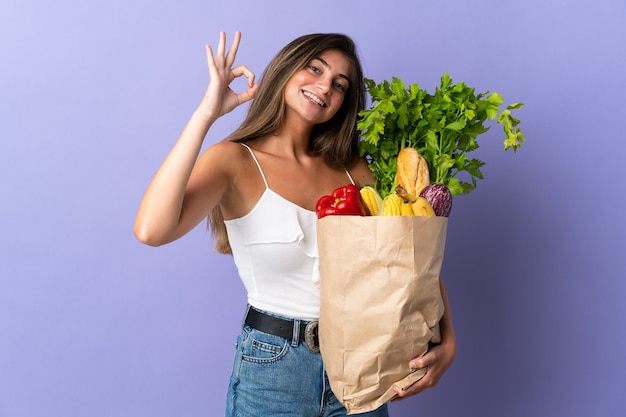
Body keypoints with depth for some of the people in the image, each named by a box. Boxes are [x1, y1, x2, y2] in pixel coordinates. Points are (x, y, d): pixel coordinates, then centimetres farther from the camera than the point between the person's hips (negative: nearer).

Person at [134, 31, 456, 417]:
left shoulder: (352, 170, 2)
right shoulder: (236, 161, -10)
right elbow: (151, 230, -28)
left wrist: (447, 341, -10)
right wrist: (206, 114, -27)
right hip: (273, 367, -4)